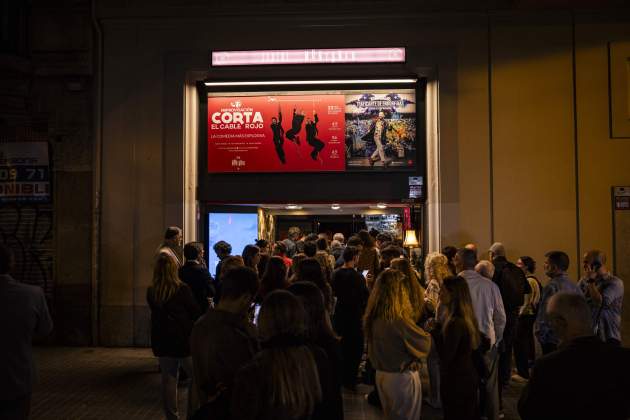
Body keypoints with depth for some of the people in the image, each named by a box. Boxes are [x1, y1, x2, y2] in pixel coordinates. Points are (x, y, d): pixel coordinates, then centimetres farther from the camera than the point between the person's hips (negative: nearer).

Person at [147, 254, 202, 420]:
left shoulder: (151, 292, -2)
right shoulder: (182, 289, -15)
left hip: (161, 342, 5)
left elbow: (156, 313, 11)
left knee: (168, 379, 12)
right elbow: (196, 313, -7)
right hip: (183, 339, -5)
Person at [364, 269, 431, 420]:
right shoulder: (398, 320, -27)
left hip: (381, 375, 7)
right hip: (401, 377, -7)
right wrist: (428, 333, 6)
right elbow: (424, 343, -14)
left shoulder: (373, 318, -6)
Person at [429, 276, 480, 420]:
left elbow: (445, 357, -24)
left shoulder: (455, 323, -28)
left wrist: (435, 330, -18)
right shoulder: (466, 317, 1)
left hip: (456, 381, -9)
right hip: (468, 377, 9)